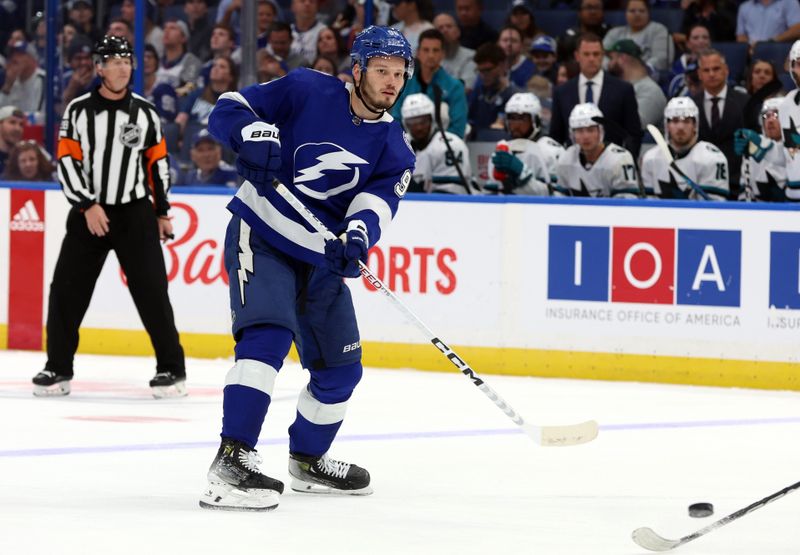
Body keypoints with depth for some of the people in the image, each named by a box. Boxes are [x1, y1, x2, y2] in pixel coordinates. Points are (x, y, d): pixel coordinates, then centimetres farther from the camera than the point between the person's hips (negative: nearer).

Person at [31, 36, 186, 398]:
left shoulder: (144, 113, 3)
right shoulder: (79, 111, -2)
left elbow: (158, 162, 9)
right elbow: (66, 162, -5)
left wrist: (162, 212, 9)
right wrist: (88, 206, -14)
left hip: (135, 214, 0)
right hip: (88, 212, 0)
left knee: (151, 290, -6)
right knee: (66, 290, -1)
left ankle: (172, 369, 0)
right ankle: (58, 368, 10)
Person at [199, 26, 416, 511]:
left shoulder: (395, 149, 2)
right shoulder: (307, 91, -8)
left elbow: (377, 200, -15)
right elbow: (229, 109, -8)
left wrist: (358, 234, -37)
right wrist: (254, 134, -31)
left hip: (320, 257, 6)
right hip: (261, 238, -6)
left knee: (340, 369, 13)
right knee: (267, 336, -28)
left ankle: (307, 460, 38)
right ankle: (231, 460, -33)